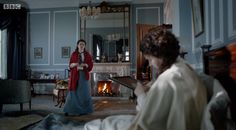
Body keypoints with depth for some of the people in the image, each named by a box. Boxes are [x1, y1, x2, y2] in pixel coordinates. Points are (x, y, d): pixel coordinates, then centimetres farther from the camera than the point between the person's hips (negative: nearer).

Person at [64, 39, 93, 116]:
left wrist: (85, 65, -16)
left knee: (83, 92, 0)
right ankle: (69, 110, 7)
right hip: (75, 75, 0)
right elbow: (70, 65, 6)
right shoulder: (73, 54, 5)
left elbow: (91, 65, 3)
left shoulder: (87, 55, 6)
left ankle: (83, 110, 12)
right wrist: (74, 64, -15)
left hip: (84, 75, 1)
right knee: (73, 92, -2)